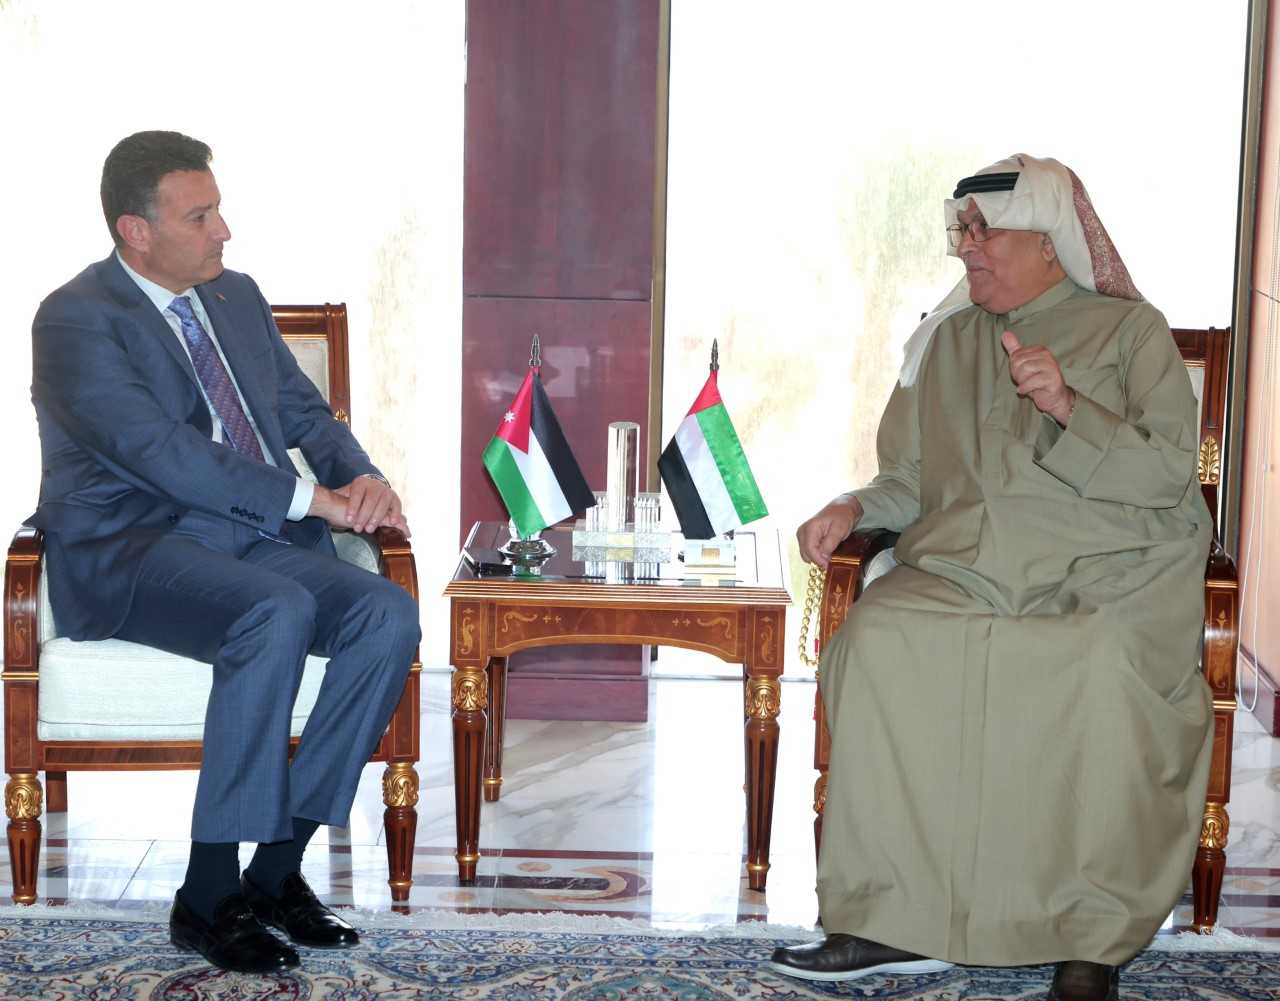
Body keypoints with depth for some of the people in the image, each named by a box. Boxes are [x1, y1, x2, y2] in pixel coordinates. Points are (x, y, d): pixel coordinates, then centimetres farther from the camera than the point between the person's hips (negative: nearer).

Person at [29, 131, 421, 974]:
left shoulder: (238, 298, 17)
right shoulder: (77, 321, -7)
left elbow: (307, 413, 19)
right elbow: (159, 452, -19)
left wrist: (362, 477, -5)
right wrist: (313, 498, -23)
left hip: (255, 537, 7)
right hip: (132, 551, -7)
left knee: (389, 616, -21)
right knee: (277, 613, -36)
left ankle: (278, 865, -13)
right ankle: (208, 895, -26)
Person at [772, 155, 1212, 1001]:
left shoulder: (1131, 330, 8)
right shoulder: (949, 340, 21)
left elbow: (1169, 474, -3)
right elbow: (913, 480, 22)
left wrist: (1069, 408, -16)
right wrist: (854, 509, 1)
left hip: (1108, 576, -3)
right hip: (966, 570, 4)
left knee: (1109, 666, -37)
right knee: (878, 636, -28)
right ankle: (893, 921, -24)